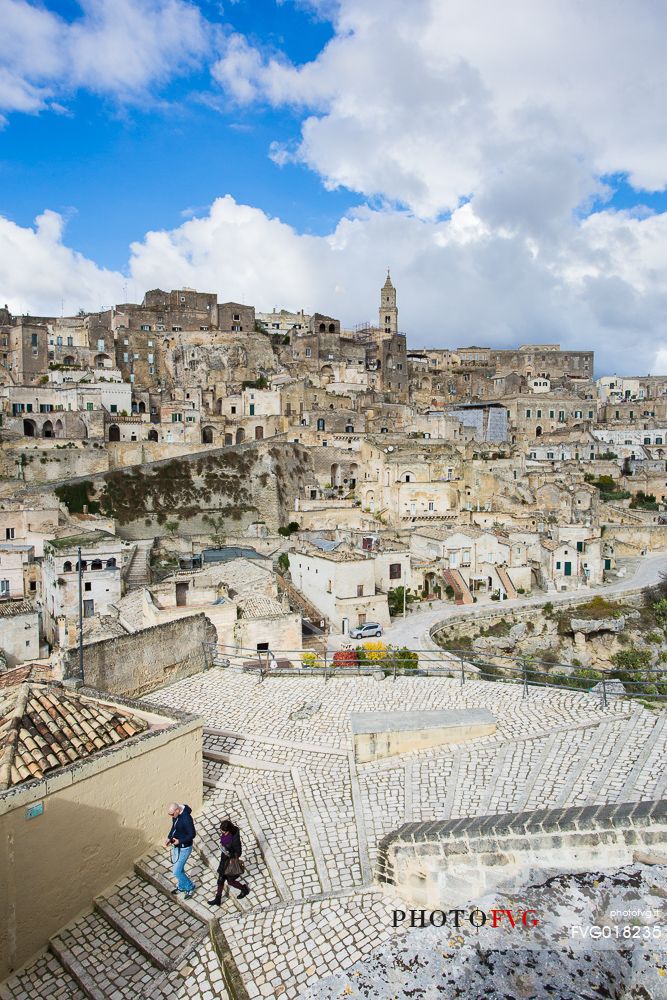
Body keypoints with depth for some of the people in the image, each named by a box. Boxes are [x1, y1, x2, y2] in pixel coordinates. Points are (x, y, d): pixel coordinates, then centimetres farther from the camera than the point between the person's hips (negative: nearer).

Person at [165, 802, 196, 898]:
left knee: (177, 872, 0)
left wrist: (180, 841, -29)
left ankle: (190, 887, 23)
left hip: (184, 848, -8)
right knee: (179, 868, 23)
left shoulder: (186, 819, -33)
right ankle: (181, 887, 46)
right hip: (176, 846, 8)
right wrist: (169, 838, -1)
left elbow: (192, 835, -24)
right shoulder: (175, 815, -8)